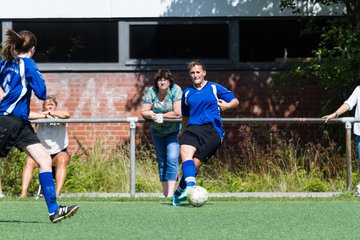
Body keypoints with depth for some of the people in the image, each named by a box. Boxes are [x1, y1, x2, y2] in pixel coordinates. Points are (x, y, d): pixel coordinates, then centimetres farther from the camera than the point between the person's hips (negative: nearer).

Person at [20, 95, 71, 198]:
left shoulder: (59, 115, -4)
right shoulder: (39, 115, -3)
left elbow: (67, 114, -29)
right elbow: (26, 114, -24)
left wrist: (50, 112, -21)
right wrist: (45, 115, -25)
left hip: (59, 152, -1)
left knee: (62, 160, -34)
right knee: (29, 161, -27)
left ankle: (57, 194, -41)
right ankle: (23, 193, -32)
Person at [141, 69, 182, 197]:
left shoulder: (175, 90, -17)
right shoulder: (151, 92, -8)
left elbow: (178, 113, -23)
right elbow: (144, 112, -6)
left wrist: (160, 115, -18)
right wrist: (152, 115, -28)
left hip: (174, 130, -4)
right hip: (157, 131, 4)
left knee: (172, 159, -16)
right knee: (161, 161, 10)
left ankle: (170, 193, -19)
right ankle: (165, 191, 19)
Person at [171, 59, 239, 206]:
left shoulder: (214, 88, 9)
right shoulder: (187, 93, 21)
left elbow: (235, 101, 7)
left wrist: (227, 105, -15)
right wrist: (182, 132, 42)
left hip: (213, 130, -3)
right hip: (193, 128, 3)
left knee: (195, 163, -15)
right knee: (185, 152, -28)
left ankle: (179, 192, -4)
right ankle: (190, 185, -43)